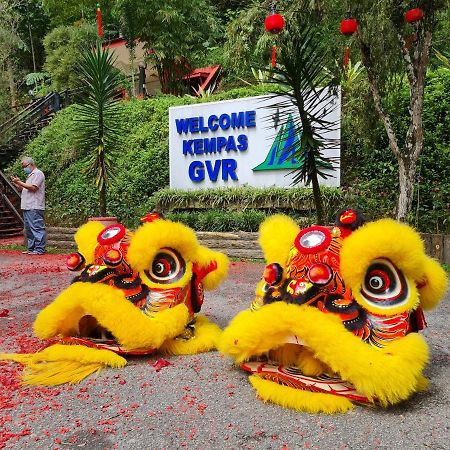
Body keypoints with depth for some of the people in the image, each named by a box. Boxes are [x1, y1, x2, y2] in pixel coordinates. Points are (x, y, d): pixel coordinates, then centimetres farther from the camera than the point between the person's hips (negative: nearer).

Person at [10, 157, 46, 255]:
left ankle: (39, 249, -8)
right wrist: (17, 184, 13)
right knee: (29, 229, 12)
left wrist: (20, 182, -13)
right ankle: (31, 249, 17)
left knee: (37, 228, -10)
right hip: (27, 207, 10)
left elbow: (33, 188, -18)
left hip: (35, 207, -10)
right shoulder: (30, 175, 25)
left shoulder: (38, 173, -6)